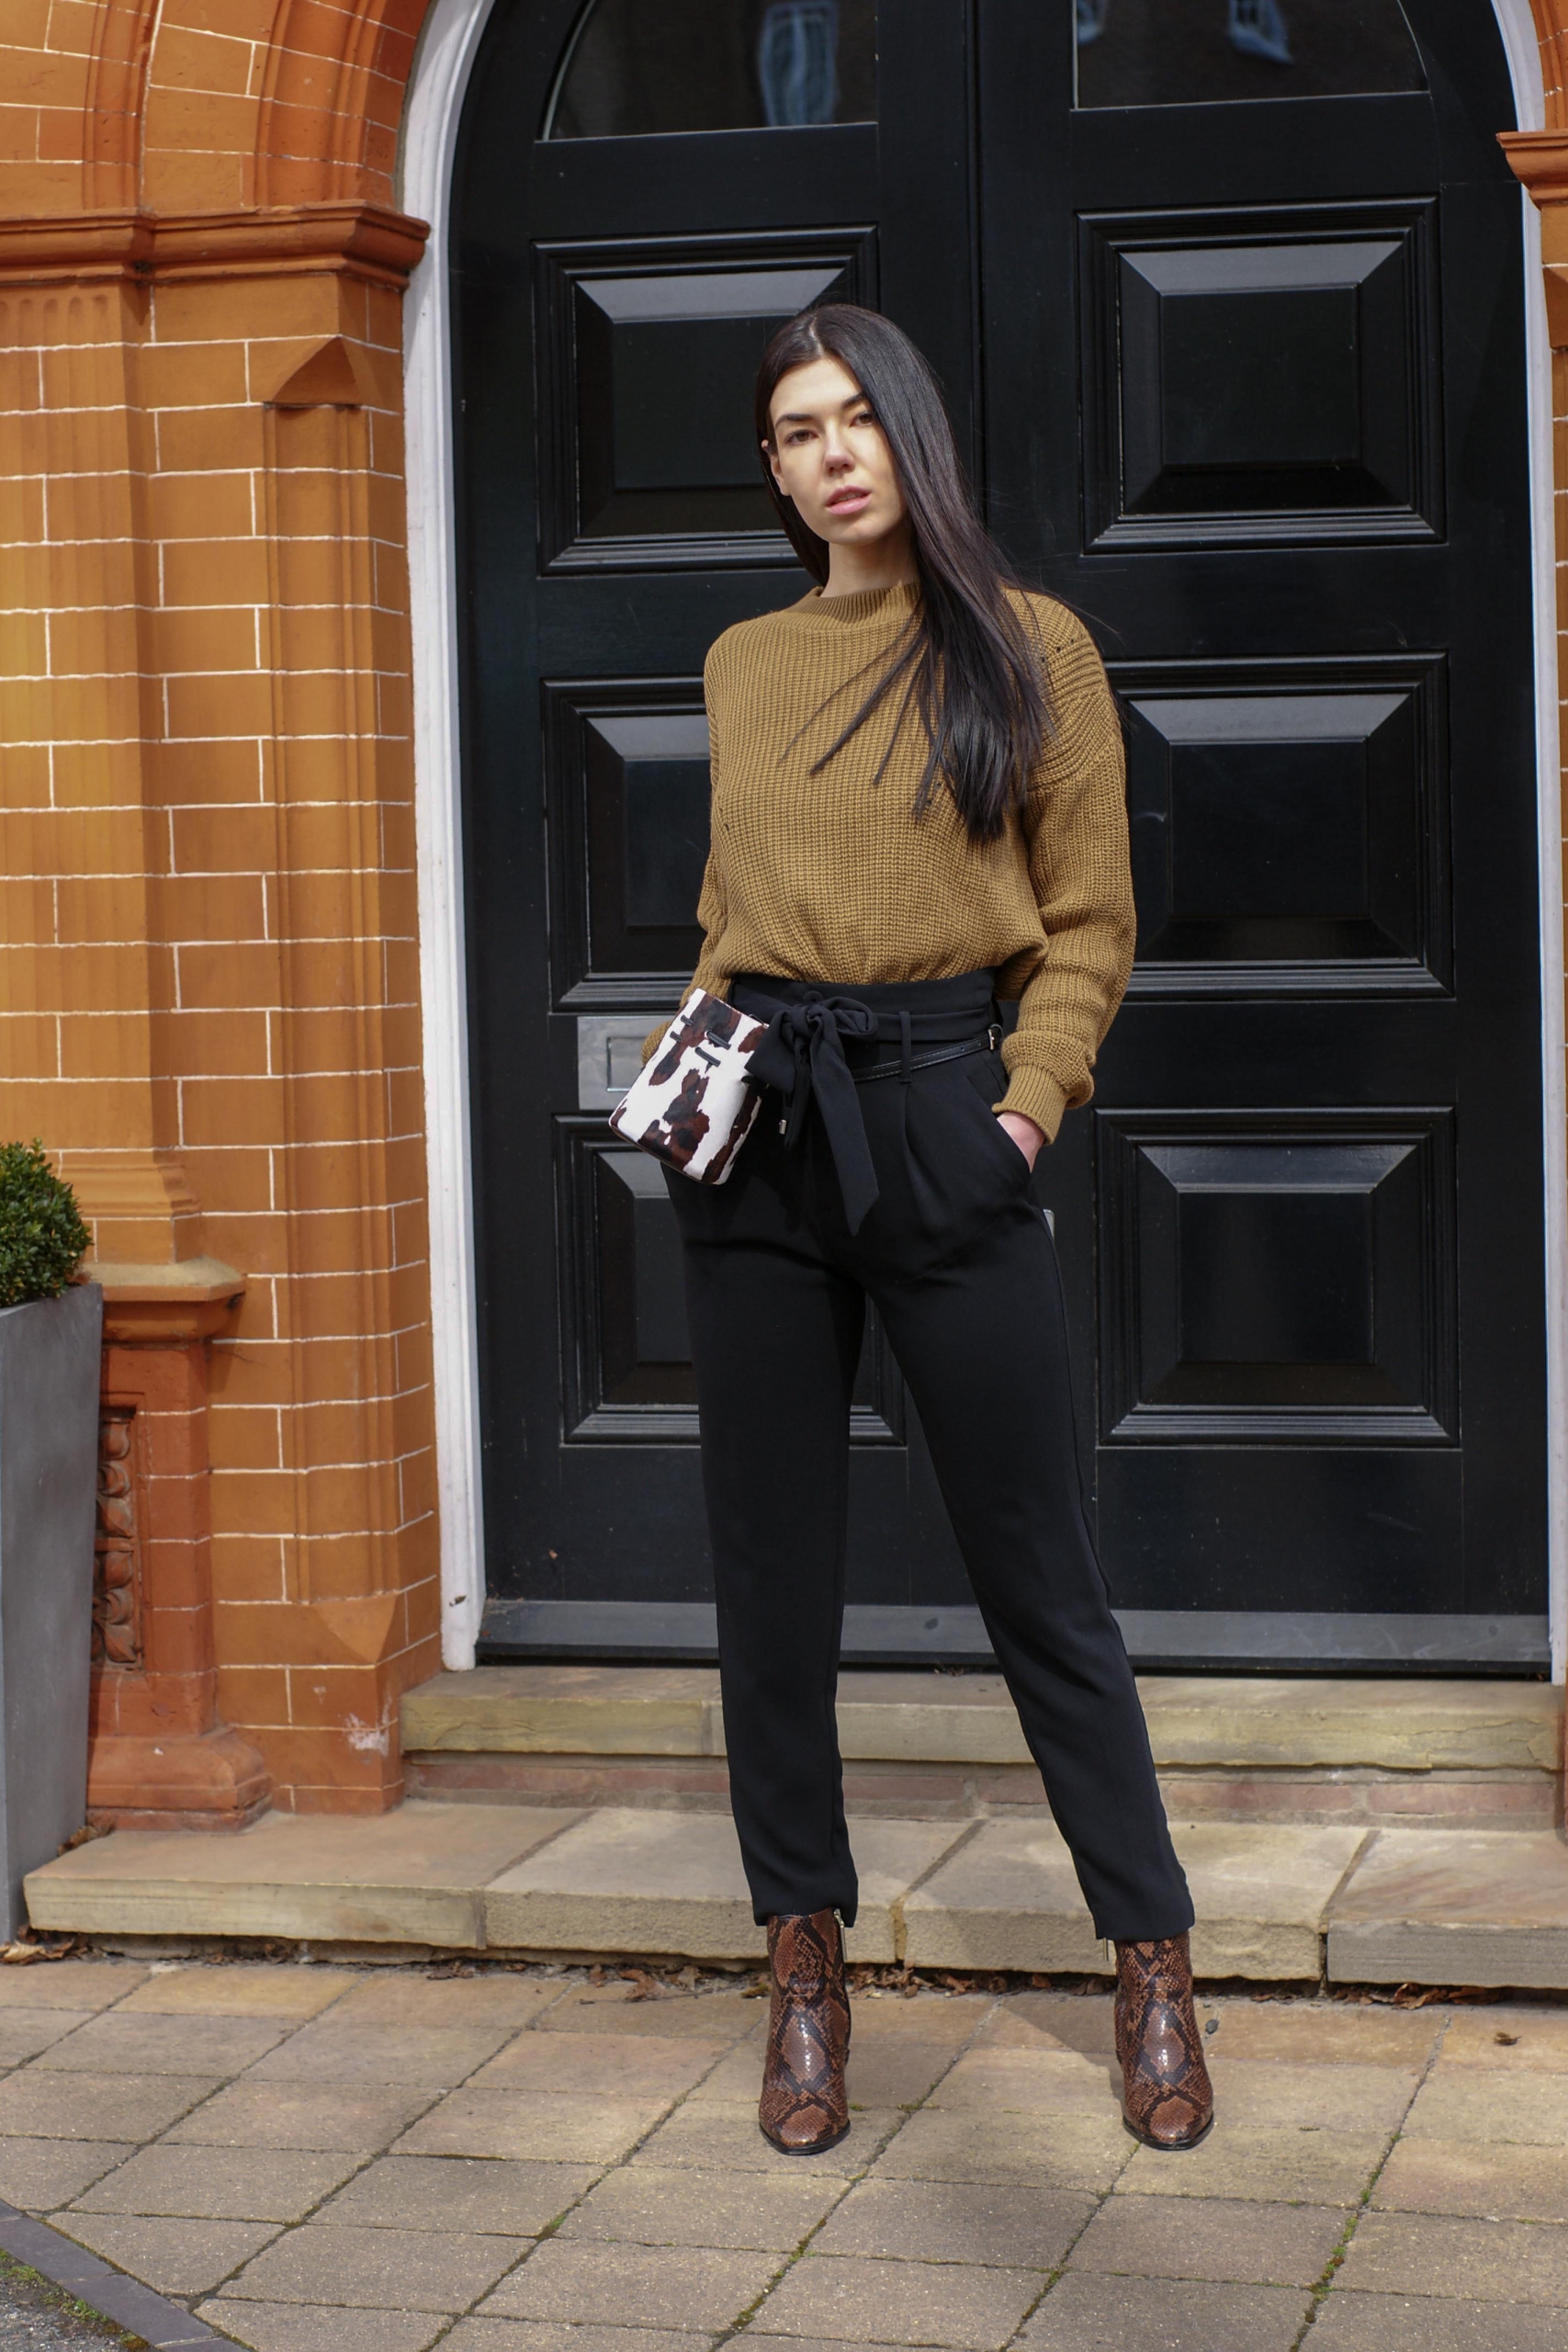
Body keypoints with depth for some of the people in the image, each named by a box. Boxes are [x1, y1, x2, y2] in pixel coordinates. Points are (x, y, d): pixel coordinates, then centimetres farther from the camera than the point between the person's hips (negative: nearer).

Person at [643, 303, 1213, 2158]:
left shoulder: (1029, 651, 3)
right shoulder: (741, 665, 14)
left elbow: (1089, 923, 3)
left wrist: (1032, 1093, -10)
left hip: (940, 1116, -4)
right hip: (758, 1128, 4)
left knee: (1037, 1575, 0)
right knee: (769, 1575, 6)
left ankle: (1153, 1963, 10)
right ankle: (805, 1968, 16)